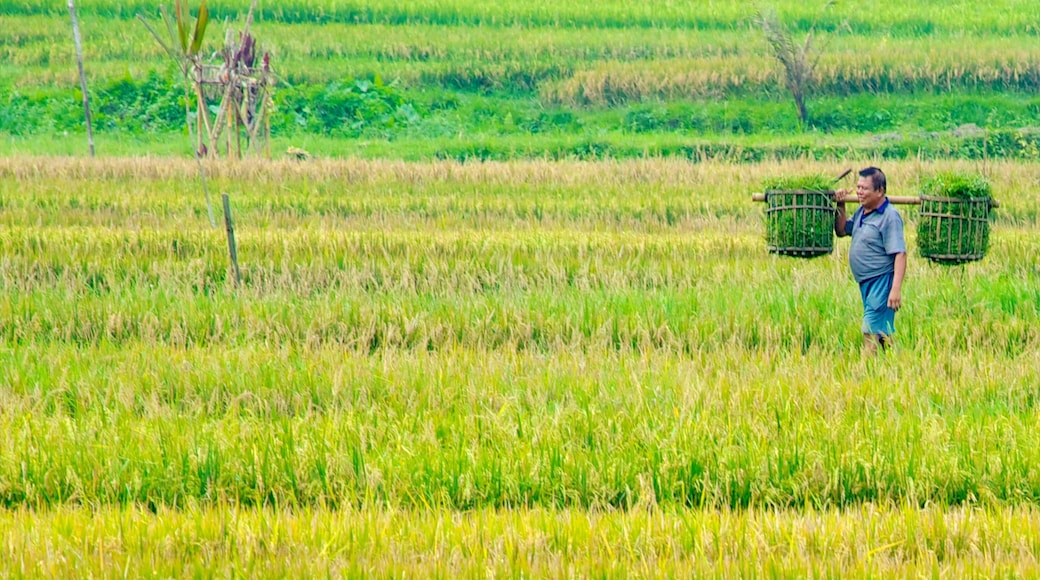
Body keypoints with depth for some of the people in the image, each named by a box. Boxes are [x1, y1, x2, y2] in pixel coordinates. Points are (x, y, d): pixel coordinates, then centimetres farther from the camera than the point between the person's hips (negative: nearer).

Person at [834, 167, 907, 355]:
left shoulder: (889, 216, -16)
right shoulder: (862, 212, 10)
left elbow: (900, 254, -20)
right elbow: (842, 231, 25)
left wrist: (896, 289, -27)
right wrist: (840, 207, 7)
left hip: (881, 282, -9)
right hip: (866, 283, 9)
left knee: (872, 332, -13)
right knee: (883, 331, 14)